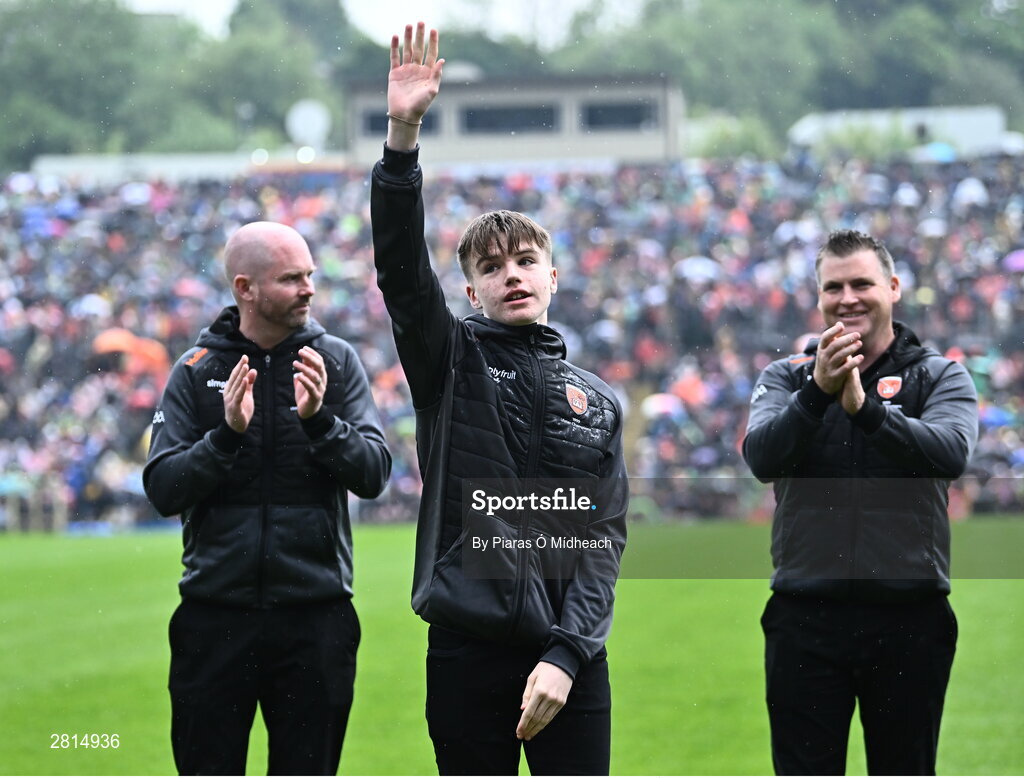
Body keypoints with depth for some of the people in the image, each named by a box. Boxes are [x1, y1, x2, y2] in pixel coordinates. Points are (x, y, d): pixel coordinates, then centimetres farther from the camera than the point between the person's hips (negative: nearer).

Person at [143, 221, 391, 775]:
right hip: (214, 615, 0)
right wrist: (227, 434, -19)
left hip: (314, 618, 0)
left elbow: (373, 474, -5)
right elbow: (162, 490, -4)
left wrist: (319, 421, -21)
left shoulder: (336, 362, 4)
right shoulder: (197, 371, 3)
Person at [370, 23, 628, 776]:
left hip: (568, 657, 1)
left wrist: (566, 654, -11)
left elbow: (604, 537, 4)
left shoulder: (598, 400, 11)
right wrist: (403, 136, -24)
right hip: (467, 650, -1)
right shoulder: (450, 360, 6)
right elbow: (402, 269, -11)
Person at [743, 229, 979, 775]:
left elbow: (951, 452, -16)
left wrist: (866, 407, -27)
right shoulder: (786, 377, 9)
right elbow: (761, 457, -10)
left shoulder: (939, 376, 5)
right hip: (806, 618, 1)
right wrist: (817, 392, -24)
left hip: (909, 620, -1)